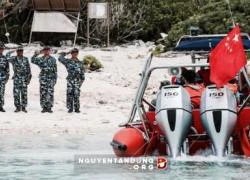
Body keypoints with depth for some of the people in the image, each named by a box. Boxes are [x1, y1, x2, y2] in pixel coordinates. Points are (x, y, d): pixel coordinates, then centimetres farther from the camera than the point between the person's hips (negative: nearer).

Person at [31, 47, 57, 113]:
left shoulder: (53, 60, 9)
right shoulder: (40, 59, 6)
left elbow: (55, 70, 10)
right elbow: (33, 60, -8)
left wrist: (55, 79, 5)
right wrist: (36, 54, -16)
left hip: (51, 78, 0)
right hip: (43, 79, 0)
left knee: (50, 94, -4)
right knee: (43, 93, -1)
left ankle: (49, 107, 3)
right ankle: (44, 107, 5)